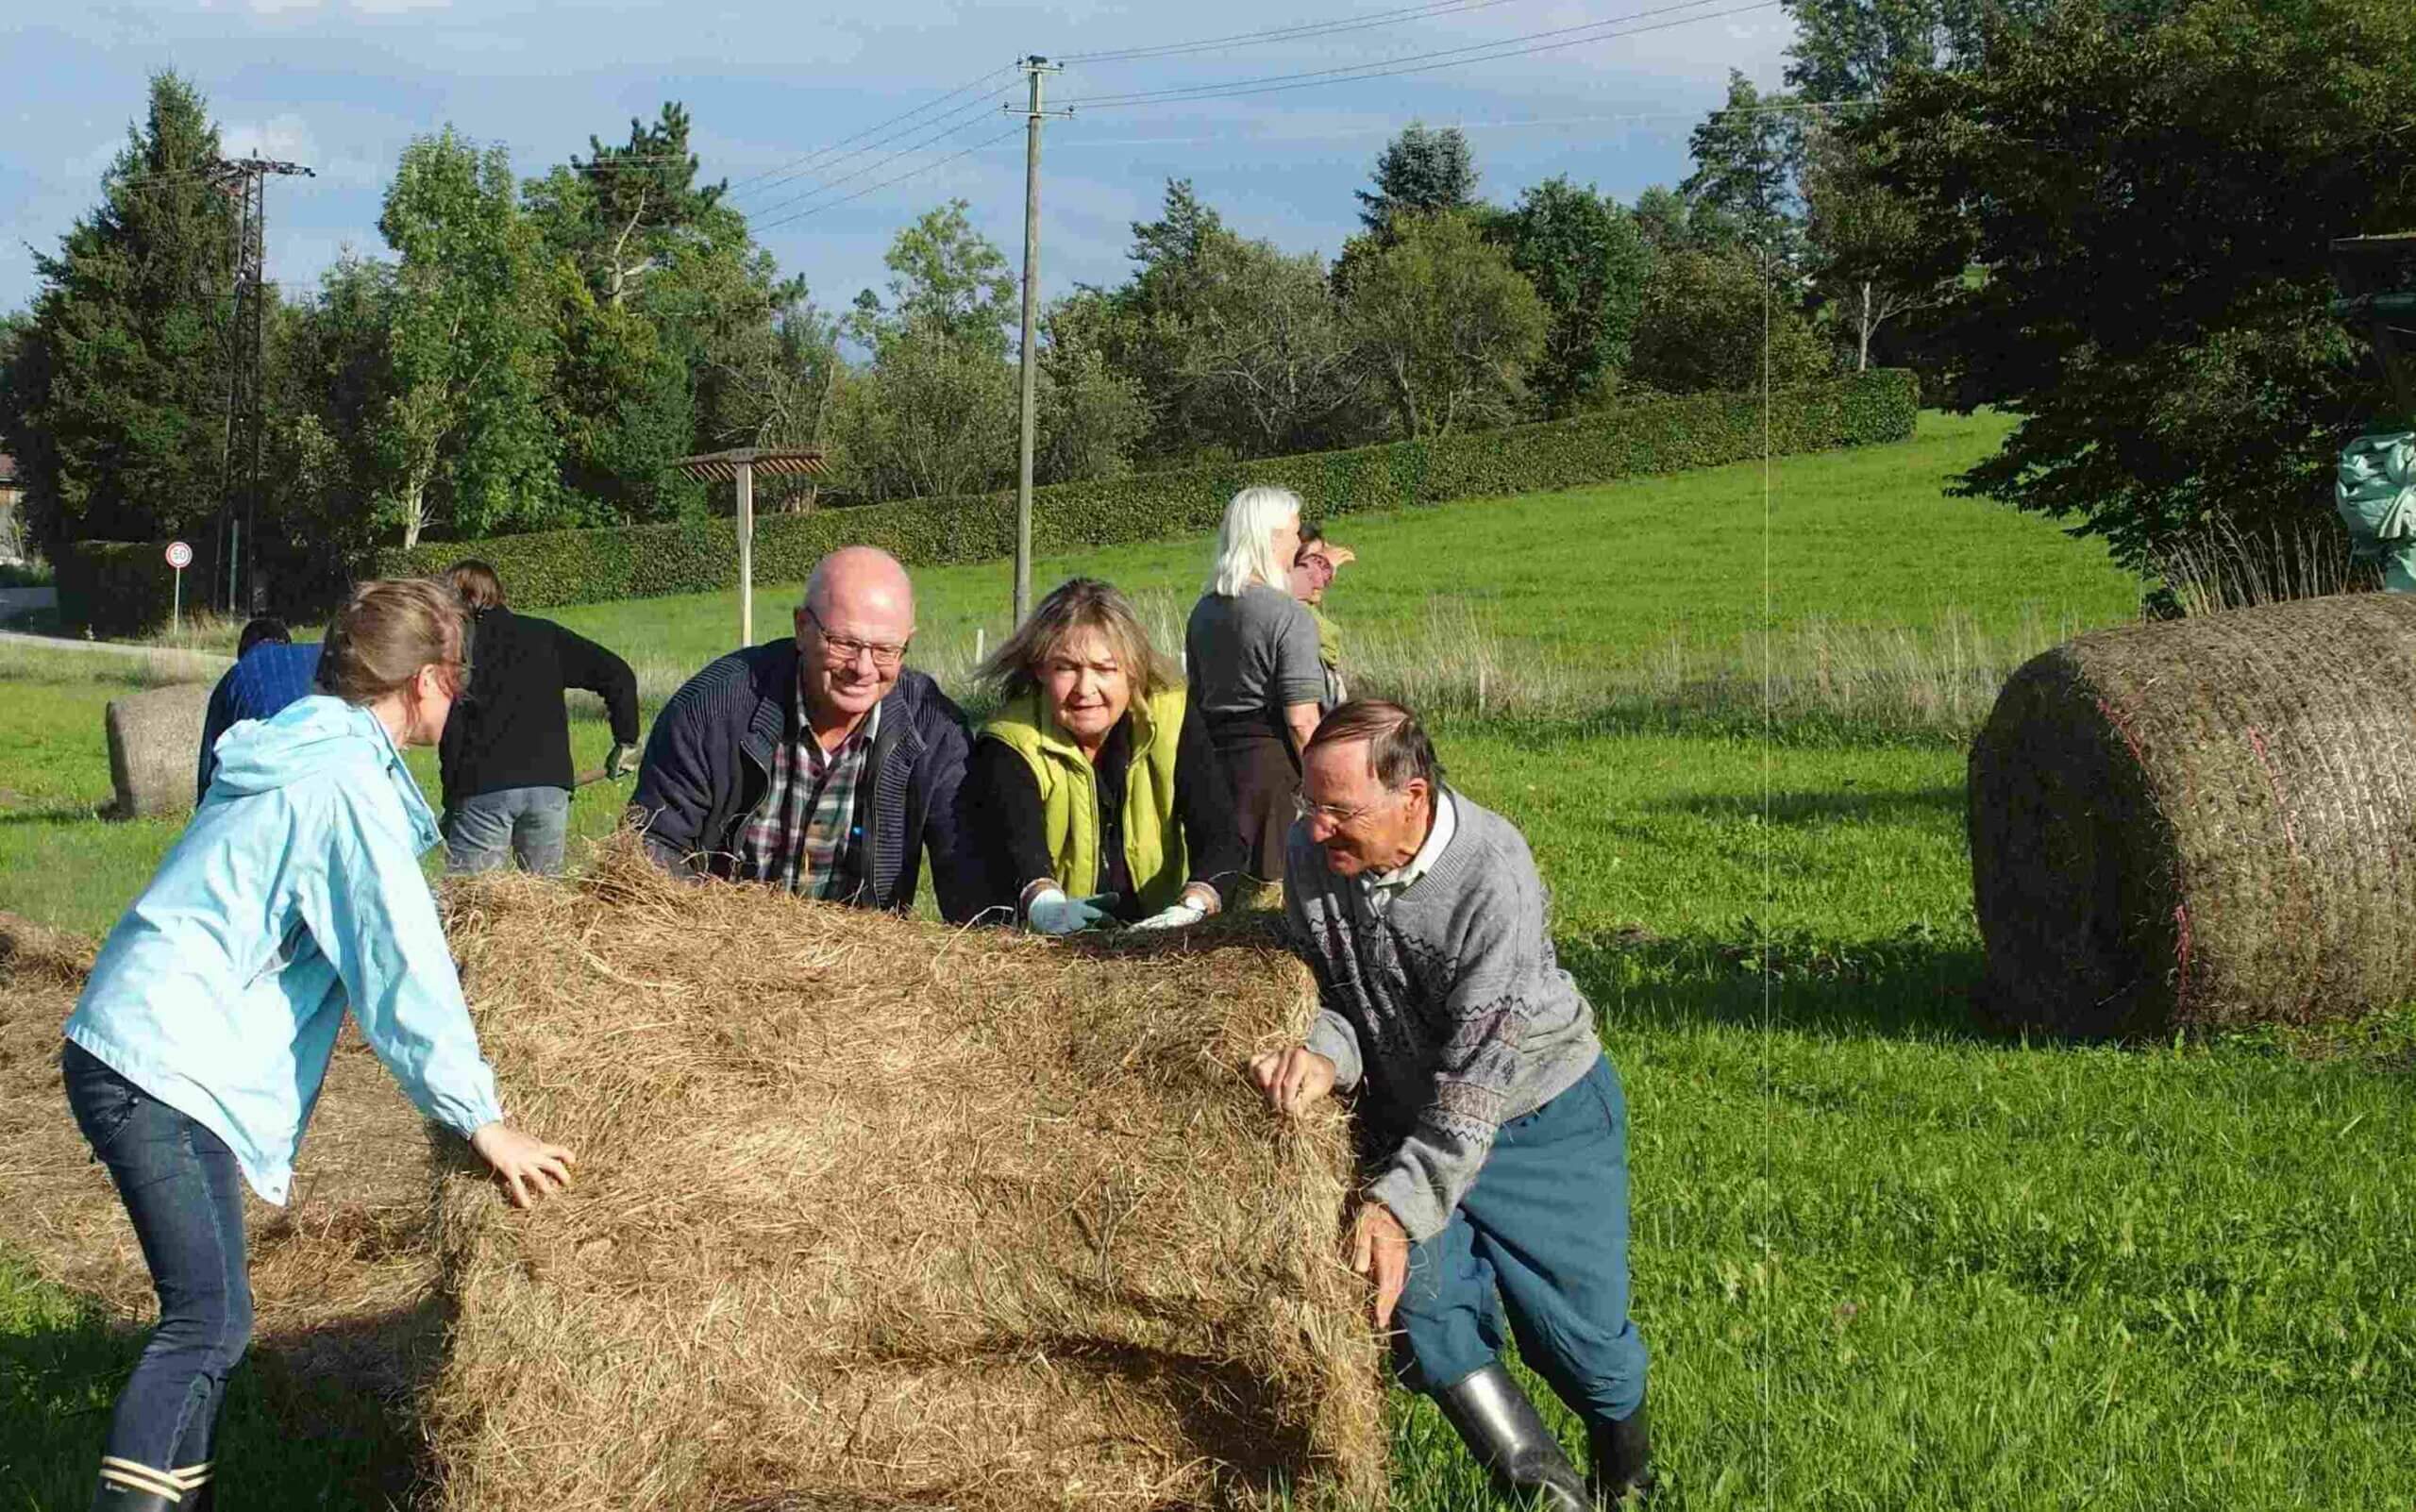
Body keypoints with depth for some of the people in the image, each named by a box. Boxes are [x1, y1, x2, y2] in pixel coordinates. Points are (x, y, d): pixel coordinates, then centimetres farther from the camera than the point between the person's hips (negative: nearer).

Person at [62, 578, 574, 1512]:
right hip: (162, 1073, -10)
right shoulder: (350, 785, -15)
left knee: (207, 1314, 15)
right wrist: (482, 1120, -12)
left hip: (127, 1048, 10)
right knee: (210, 1323, -14)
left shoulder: (301, 759, 16)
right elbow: (401, 965, -17)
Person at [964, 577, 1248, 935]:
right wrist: (1044, 902, -48)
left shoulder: (1173, 720, -1)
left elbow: (1220, 834, -12)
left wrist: (1194, 905, -32)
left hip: (1159, 936, 2)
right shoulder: (1008, 748, -7)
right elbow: (1016, 843, -26)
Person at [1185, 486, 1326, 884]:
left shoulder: (1204, 610, 11)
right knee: (1270, 881, -3)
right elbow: (1302, 720, -15)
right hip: (1270, 758, -7)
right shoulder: (1289, 616, -11)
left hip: (1212, 750, 7)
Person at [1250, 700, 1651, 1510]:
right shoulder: (1312, 853, -16)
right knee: (1416, 1299, -19)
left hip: (1539, 1113, -4)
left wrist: (1402, 1201, -38)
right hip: (1407, 1115, 4)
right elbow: (1331, 994, -3)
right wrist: (1326, 1053, -28)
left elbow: (1480, 1075, -32)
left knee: (1575, 1330, 3)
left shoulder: (1493, 874, -31)